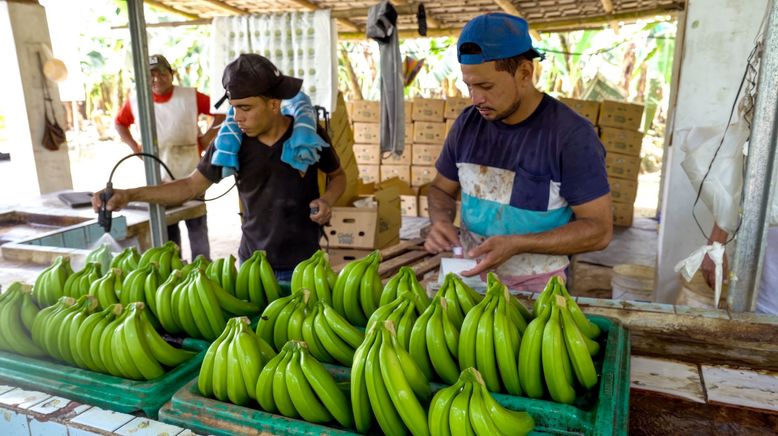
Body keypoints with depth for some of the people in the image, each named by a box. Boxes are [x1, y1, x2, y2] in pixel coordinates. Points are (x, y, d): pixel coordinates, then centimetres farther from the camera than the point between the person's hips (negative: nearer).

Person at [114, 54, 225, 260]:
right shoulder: (135, 102, 1)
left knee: (197, 229, 5)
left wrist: (207, 138, -5)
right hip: (157, 178, 2)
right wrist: (134, 147, 7)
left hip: (190, 177, -2)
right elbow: (119, 123, 18)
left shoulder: (191, 97, -6)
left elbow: (222, 113, -1)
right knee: (166, 233, 12)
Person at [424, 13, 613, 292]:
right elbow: (442, 189, 11)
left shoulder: (571, 134, -15)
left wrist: (516, 244, -24)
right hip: (468, 275, 3)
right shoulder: (467, 123, -1)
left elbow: (599, 229, -14)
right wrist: (441, 221, -11)